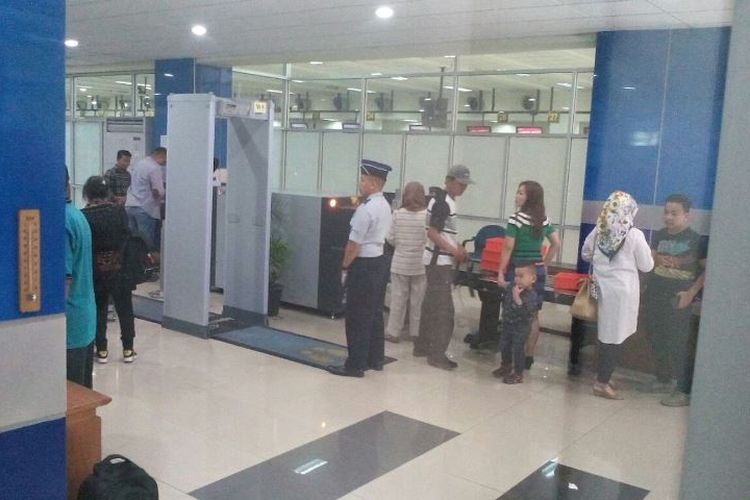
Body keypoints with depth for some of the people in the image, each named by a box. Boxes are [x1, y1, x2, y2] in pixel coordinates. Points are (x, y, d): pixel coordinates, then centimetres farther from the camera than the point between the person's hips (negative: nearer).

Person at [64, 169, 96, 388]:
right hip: (85, 318, 9)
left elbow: (64, 278, -21)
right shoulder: (78, 215, 10)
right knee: (83, 390, 18)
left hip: (69, 323, -9)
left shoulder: (60, 221, -19)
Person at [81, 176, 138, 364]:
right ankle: (128, 350, 17)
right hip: (118, 266, 1)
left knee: (98, 310, 12)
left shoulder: (83, 215, -10)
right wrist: (129, 262, 9)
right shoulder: (118, 211, -5)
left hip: (95, 269, -1)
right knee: (124, 308, 12)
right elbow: (127, 237, -1)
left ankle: (102, 350, 17)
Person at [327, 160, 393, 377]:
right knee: (375, 313, 17)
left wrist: (345, 267, -7)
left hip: (364, 265, -9)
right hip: (380, 260, 10)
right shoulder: (385, 206, 10)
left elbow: (354, 243, -19)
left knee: (358, 318, -2)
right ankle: (375, 359, 26)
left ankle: (356, 365, 5)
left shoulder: (366, 209, -19)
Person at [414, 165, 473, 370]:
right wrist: (454, 251, -22)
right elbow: (432, 233, -22)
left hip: (438, 260, 10)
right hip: (439, 261, -10)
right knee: (444, 309, -6)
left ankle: (422, 346, 23)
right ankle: (437, 354, -1)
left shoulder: (444, 200, 13)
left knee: (431, 305, 15)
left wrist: (457, 248, 10)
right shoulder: (442, 202, -18)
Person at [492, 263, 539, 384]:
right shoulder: (511, 287, -5)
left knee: (518, 349, 1)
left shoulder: (531, 295, -25)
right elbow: (504, 300, 14)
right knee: (504, 346, 19)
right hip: (507, 324, 7)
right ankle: (506, 366, 41)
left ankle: (518, 374, 15)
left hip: (521, 327, -7)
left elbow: (525, 311, -36)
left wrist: (517, 298, -40)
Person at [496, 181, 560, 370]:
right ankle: (528, 357, 18)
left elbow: (508, 248, -14)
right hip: (537, 271, 6)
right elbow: (556, 244, 12)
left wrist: (501, 273, -9)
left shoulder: (516, 219, -13)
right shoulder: (545, 220, 6)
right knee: (533, 316, 10)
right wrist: (545, 264, 17)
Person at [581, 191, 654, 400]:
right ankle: (602, 383, 6)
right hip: (622, 290, -5)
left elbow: (585, 254, 13)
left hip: (602, 287, 5)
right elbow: (646, 266, -4)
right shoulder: (634, 235, -13)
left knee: (606, 334, 16)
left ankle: (601, 377, 24)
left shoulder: (598, 231, -1)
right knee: (615, 337, 2)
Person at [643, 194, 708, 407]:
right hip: (654, 297, 6)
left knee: (679, 346, -6)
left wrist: (692, 292, -14)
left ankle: (685, 392, 0)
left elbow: (706, 270, -4)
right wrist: (658, 259, -8)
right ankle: (663, 380, 29)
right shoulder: (659, 235, 9)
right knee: (658, 342, 13)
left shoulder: (696, 240, -5)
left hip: (679, 301, -5)